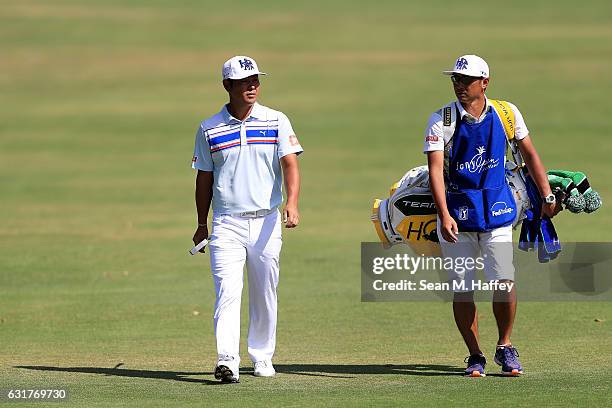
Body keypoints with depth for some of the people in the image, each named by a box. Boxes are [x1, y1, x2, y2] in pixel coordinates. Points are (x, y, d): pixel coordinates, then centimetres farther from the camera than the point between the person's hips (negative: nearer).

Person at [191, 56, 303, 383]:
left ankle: (262, 357, 25)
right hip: (227, 224, -1)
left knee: (265, 295, 9)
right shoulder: (209, 129, 5)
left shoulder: (276, 122, 3)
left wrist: (292, 202, -24)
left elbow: (290, 164, -7)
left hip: (266, 221, 1)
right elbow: (204, 178, 11)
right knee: (227, 291, -15)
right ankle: (227, 361, -24)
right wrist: (201, 225, 10)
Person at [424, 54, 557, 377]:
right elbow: (435, 169, -14)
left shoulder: (506, 114, 1)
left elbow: (529, 154, 14)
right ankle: (475, 356, 14)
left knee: (504, 282, -8)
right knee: (462, 289, 1)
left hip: (496, 209, 1)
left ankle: (505, 348, 14)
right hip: (456, 212, -1)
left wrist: (547, 195, 12)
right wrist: (444, 216, -25)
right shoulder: (442, 120, -7)